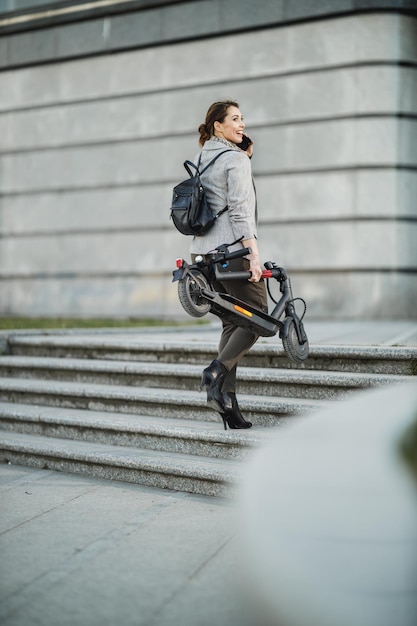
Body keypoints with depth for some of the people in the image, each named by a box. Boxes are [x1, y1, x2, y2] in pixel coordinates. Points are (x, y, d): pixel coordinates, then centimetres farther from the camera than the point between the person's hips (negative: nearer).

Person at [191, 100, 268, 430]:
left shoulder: (202, 157, 16)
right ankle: (217, 370, -15)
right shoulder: (235, 159, -8)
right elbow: (239, 210, -17)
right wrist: (254, 253, -21)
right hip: (233, 249, -8)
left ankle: (228, 405, 6)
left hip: (204, 250, 8)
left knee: (232, 323, 11)